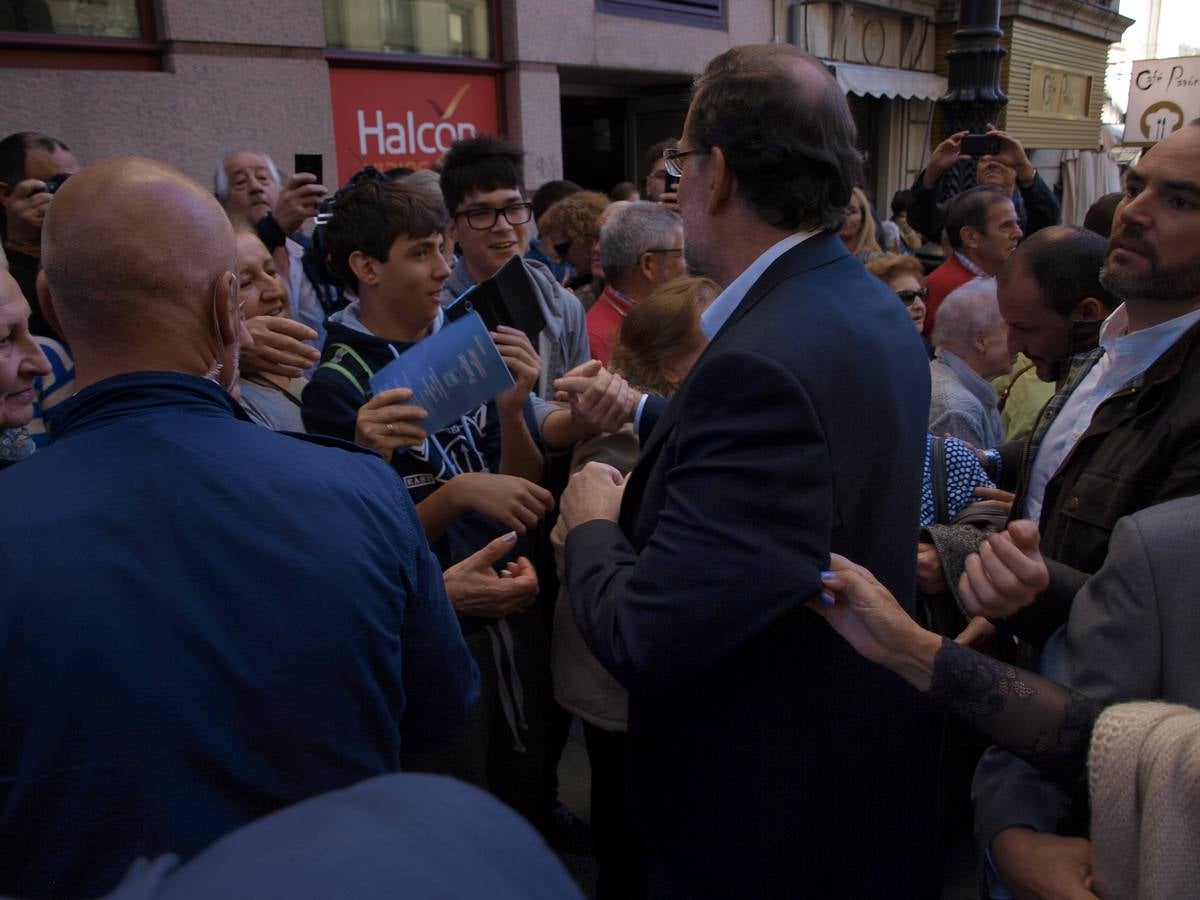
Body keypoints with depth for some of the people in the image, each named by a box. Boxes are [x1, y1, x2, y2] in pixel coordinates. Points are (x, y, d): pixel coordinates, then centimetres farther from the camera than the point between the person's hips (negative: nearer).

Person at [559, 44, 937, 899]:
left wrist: (593, 524, -11)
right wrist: (648, 413, 16)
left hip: (767, 807, -8)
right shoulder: (873, 306, -2)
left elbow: (644, 641, -31)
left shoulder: (765, 357, -32)